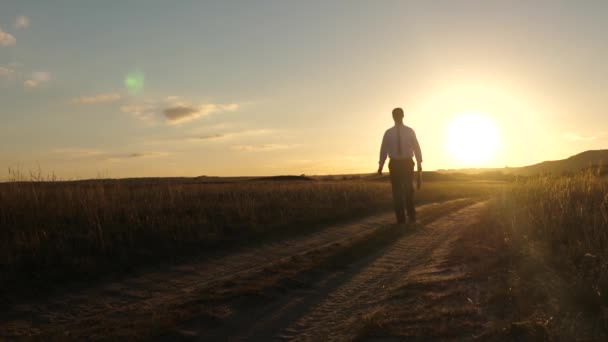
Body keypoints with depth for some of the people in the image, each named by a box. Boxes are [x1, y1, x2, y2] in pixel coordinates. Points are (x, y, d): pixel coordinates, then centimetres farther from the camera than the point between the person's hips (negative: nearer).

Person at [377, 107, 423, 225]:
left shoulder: (410, 131, 2)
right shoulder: (388, 133, 3)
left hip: (407, 163, -1)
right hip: (394, 163, 1)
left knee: (408, 190, -3)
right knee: (397, 191, 3)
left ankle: (411, 216, 4)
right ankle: (400, 218, 8)